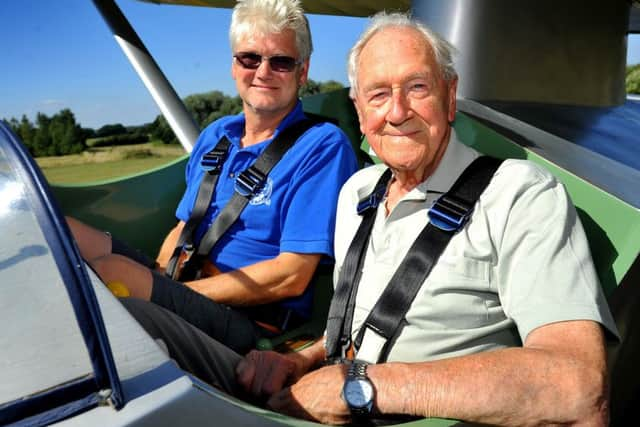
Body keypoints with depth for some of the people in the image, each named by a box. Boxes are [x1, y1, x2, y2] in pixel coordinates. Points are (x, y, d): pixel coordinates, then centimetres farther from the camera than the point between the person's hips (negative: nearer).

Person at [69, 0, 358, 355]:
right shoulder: (214, 136, 15)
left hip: (253, 323, -6)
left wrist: (173, 295, -15)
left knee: (109, 270, -30)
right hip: (185, 288, 7)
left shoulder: (323, 146, -9)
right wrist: (153, 282, -1)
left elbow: (291, 277, -15)